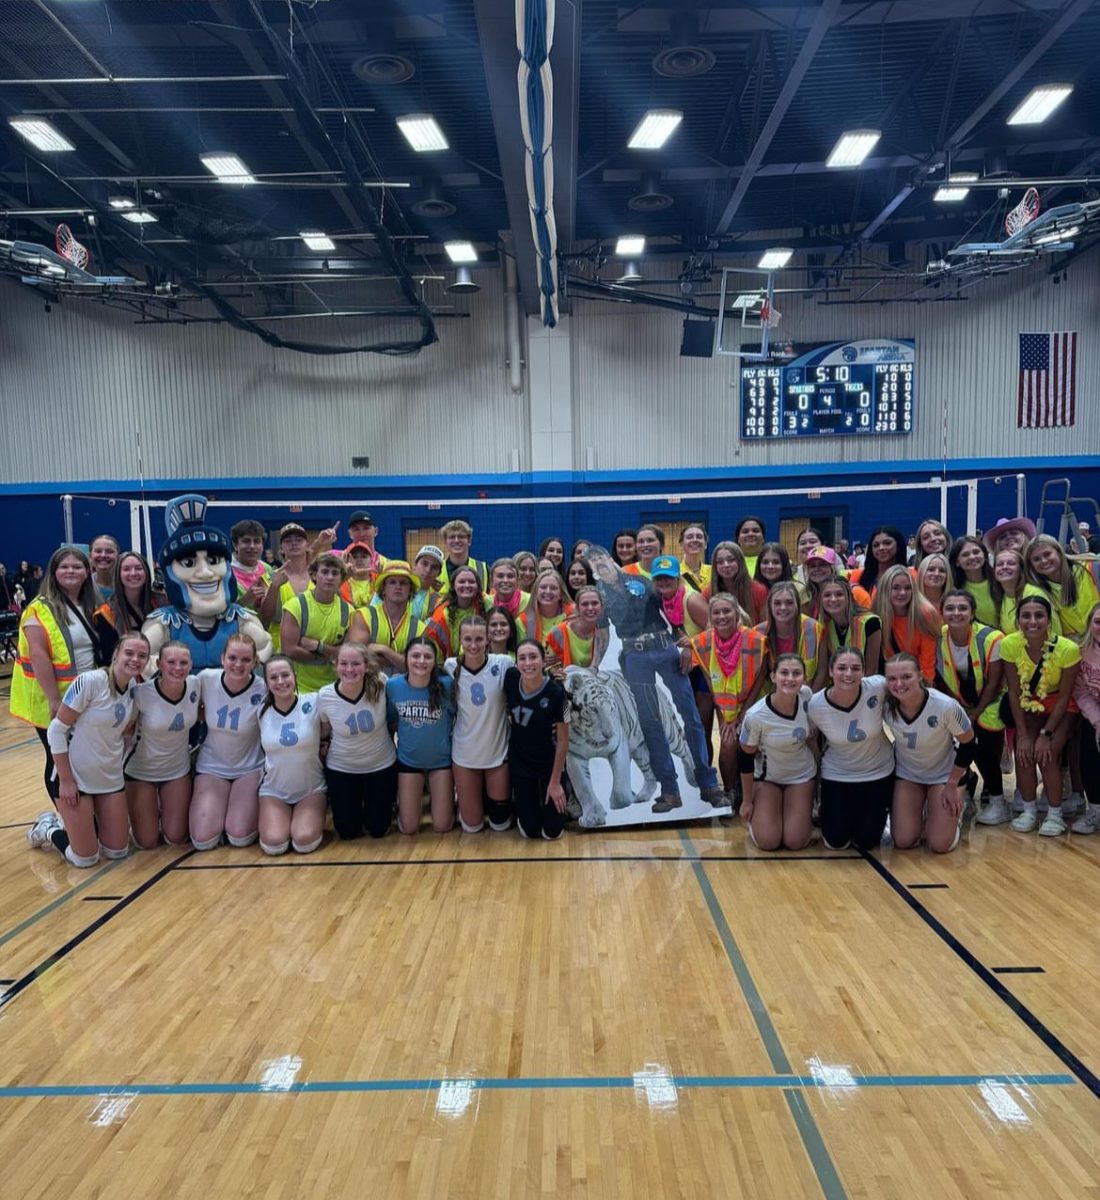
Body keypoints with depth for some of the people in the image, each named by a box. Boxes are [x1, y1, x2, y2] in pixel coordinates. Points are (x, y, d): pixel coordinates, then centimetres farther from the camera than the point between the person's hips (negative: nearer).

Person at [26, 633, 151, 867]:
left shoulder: (135, 688, -3)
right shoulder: (89, 681, -22)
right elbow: (56, 730, -17)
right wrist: (65, 780, -16)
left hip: (111, 777, 6)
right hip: (76, 776, -6)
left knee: (118, 851, 10)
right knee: (85, 858, -1)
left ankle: (74, 823, 35)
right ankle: (49, 828, 26)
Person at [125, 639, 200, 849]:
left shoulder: (195, 685, -15)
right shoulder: (141, 693, -26)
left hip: (178, 770, 3)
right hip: (141, 771, -3)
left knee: (175, 839, 6)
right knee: (147, 843, 4)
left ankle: (163, 810, 37)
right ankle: (150, 812, 35)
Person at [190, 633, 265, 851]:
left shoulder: (262, 690, -18)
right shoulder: (206, 679, -12)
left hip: (250, 769, -2)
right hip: (212, 767, 2)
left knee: (239, 837, -12)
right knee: (203, 840, -10)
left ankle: (254, 808, 19)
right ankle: (221, 810, 21)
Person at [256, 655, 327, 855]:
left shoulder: (313, 705, -12)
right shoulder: (261, 711, -4)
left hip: (311, 789, -2)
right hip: (274, 790, 2)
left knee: (304, 842, -22)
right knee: (274, 844, -20)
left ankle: (316, 816, 11)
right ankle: (270, 819, 14)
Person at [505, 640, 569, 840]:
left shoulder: (555, 693, -26)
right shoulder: (510, 677, -18)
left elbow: (563, 740, -16)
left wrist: (555, 782, -10)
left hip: (548, 764, -2)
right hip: (519, 762, 2)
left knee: (552, 832, 6)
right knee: (529, 831, 9)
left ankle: (547, 802, 36)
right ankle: (529, 803, 40)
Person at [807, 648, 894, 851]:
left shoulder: (878, 687, -26)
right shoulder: (815, 705, -24)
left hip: (878, 772, 0)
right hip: (837, 775, 0)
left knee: (866, 841, 3)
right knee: (836, 842, 0)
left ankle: (876, 811, 34)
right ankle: (829, 811, 31)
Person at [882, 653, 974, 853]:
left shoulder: (946, 706, -33)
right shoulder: (885, 705, -26)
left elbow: (967, 744, -15)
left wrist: (952, 785, -9)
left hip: (943, 774, -2)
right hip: (906, 773, 2)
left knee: (940, 845, -7)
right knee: (903, 842, -5)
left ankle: (954, 811, 24)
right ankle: (921, 812, 27)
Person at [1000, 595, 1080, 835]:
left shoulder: (1068, 649, -29)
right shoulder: (1010, 644, -23)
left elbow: (1063, 697, -17)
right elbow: (1014, 692, -13)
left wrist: (1046, 734, -18)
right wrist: (1022, 734, -15)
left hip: (1060, 707, -2)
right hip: (1028, 705, 2)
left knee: (1047, 753, -19)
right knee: (1023, 751, -16)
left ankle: (1055, 813, 2)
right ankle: (1029, 809, 7)